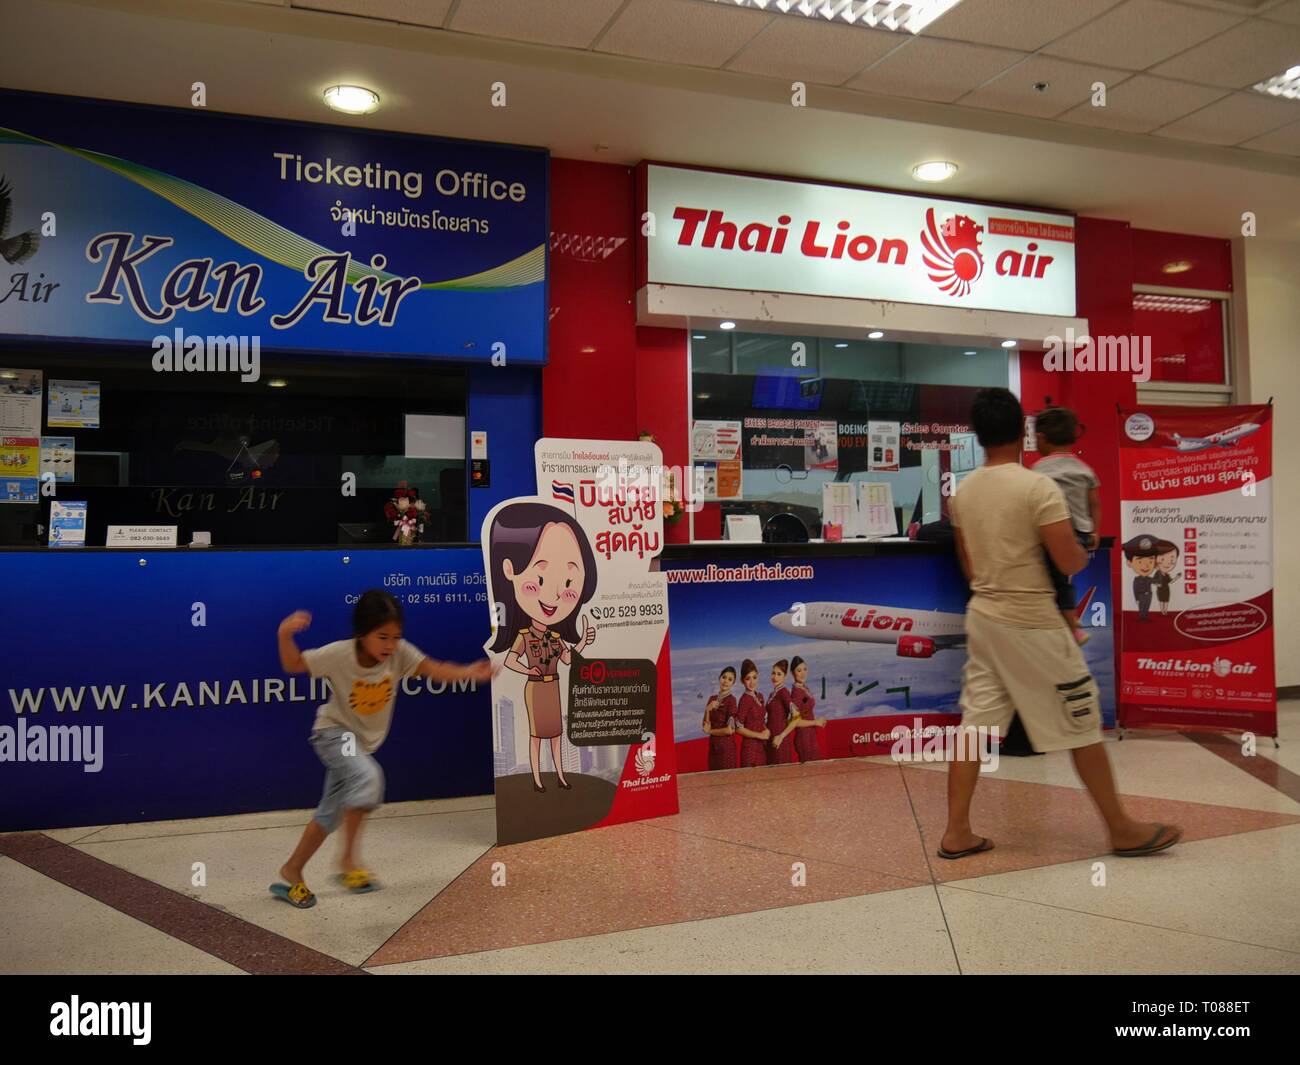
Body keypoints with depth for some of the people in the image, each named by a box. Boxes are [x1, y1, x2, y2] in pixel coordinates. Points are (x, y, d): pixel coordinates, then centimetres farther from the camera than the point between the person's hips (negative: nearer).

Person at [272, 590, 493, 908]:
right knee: (367, 776, -32)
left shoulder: (400, 653, -18)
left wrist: (470, 673, -46)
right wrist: (285, 634, -33)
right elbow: (293, 665, -14)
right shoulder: (339, 654, -24)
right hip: (333, 732, -5)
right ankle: (349, 859, -20)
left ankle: (291, 871, 31)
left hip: (363, 742, 5)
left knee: (330, 814, 13)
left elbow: (434, 669, -28)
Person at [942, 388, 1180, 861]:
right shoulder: (1038, 487, -16)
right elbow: (1070, 562, -16)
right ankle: (1122, 829, 19)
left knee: (975, 723, 9)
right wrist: (1084, 553, 5)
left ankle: (957, 833, 12)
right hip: (1031, 622, -6)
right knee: (1081, 724, 6)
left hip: (982, 616, 7)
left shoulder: (963, 491, 5)